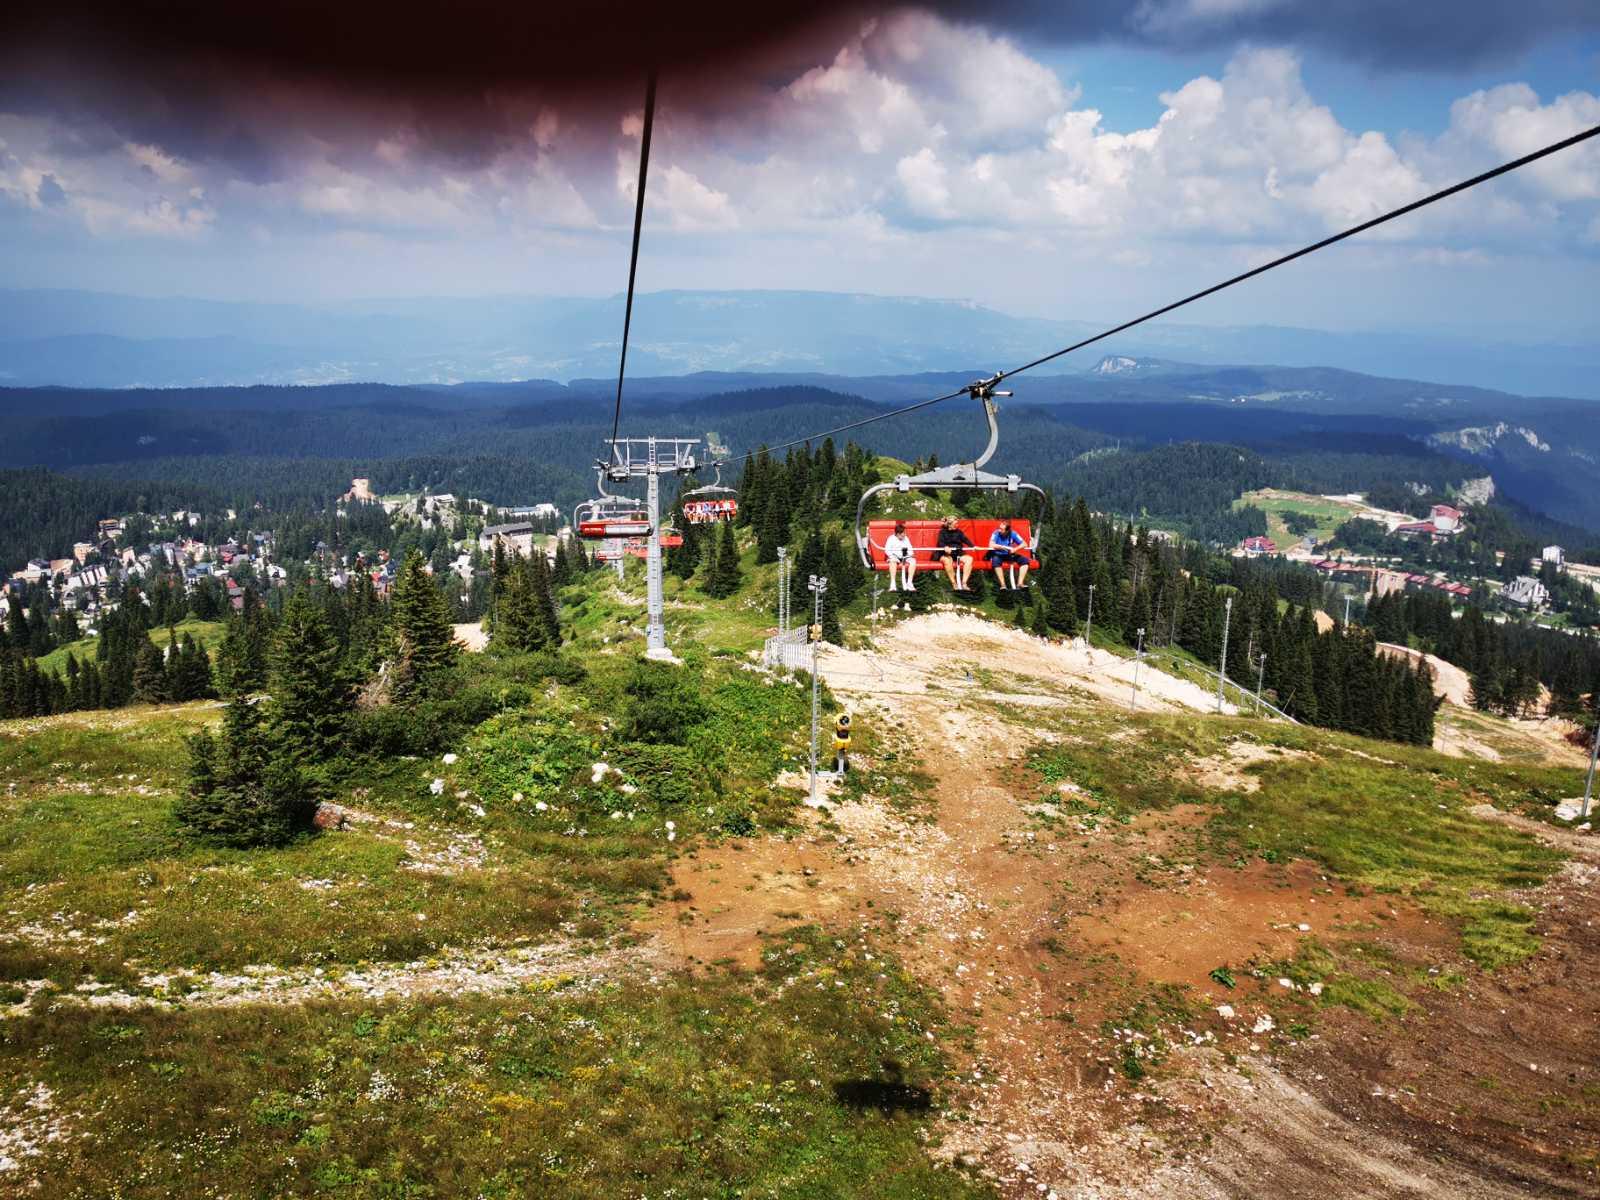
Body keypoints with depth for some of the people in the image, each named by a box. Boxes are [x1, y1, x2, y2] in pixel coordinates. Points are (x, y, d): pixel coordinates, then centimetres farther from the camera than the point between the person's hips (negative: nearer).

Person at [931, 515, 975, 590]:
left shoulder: (959, 532, 17)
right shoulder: (943, 532, 6)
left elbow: (965, 539, 3)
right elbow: (940, 542, -11)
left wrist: (973, 546, -17)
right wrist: (945, 547, -35)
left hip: (958, 553, 4)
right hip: (945, 554, -4)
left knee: (969, 559, -25)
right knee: (947, 560, -39)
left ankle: (964, 583, -29)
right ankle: (954, 584, -32)